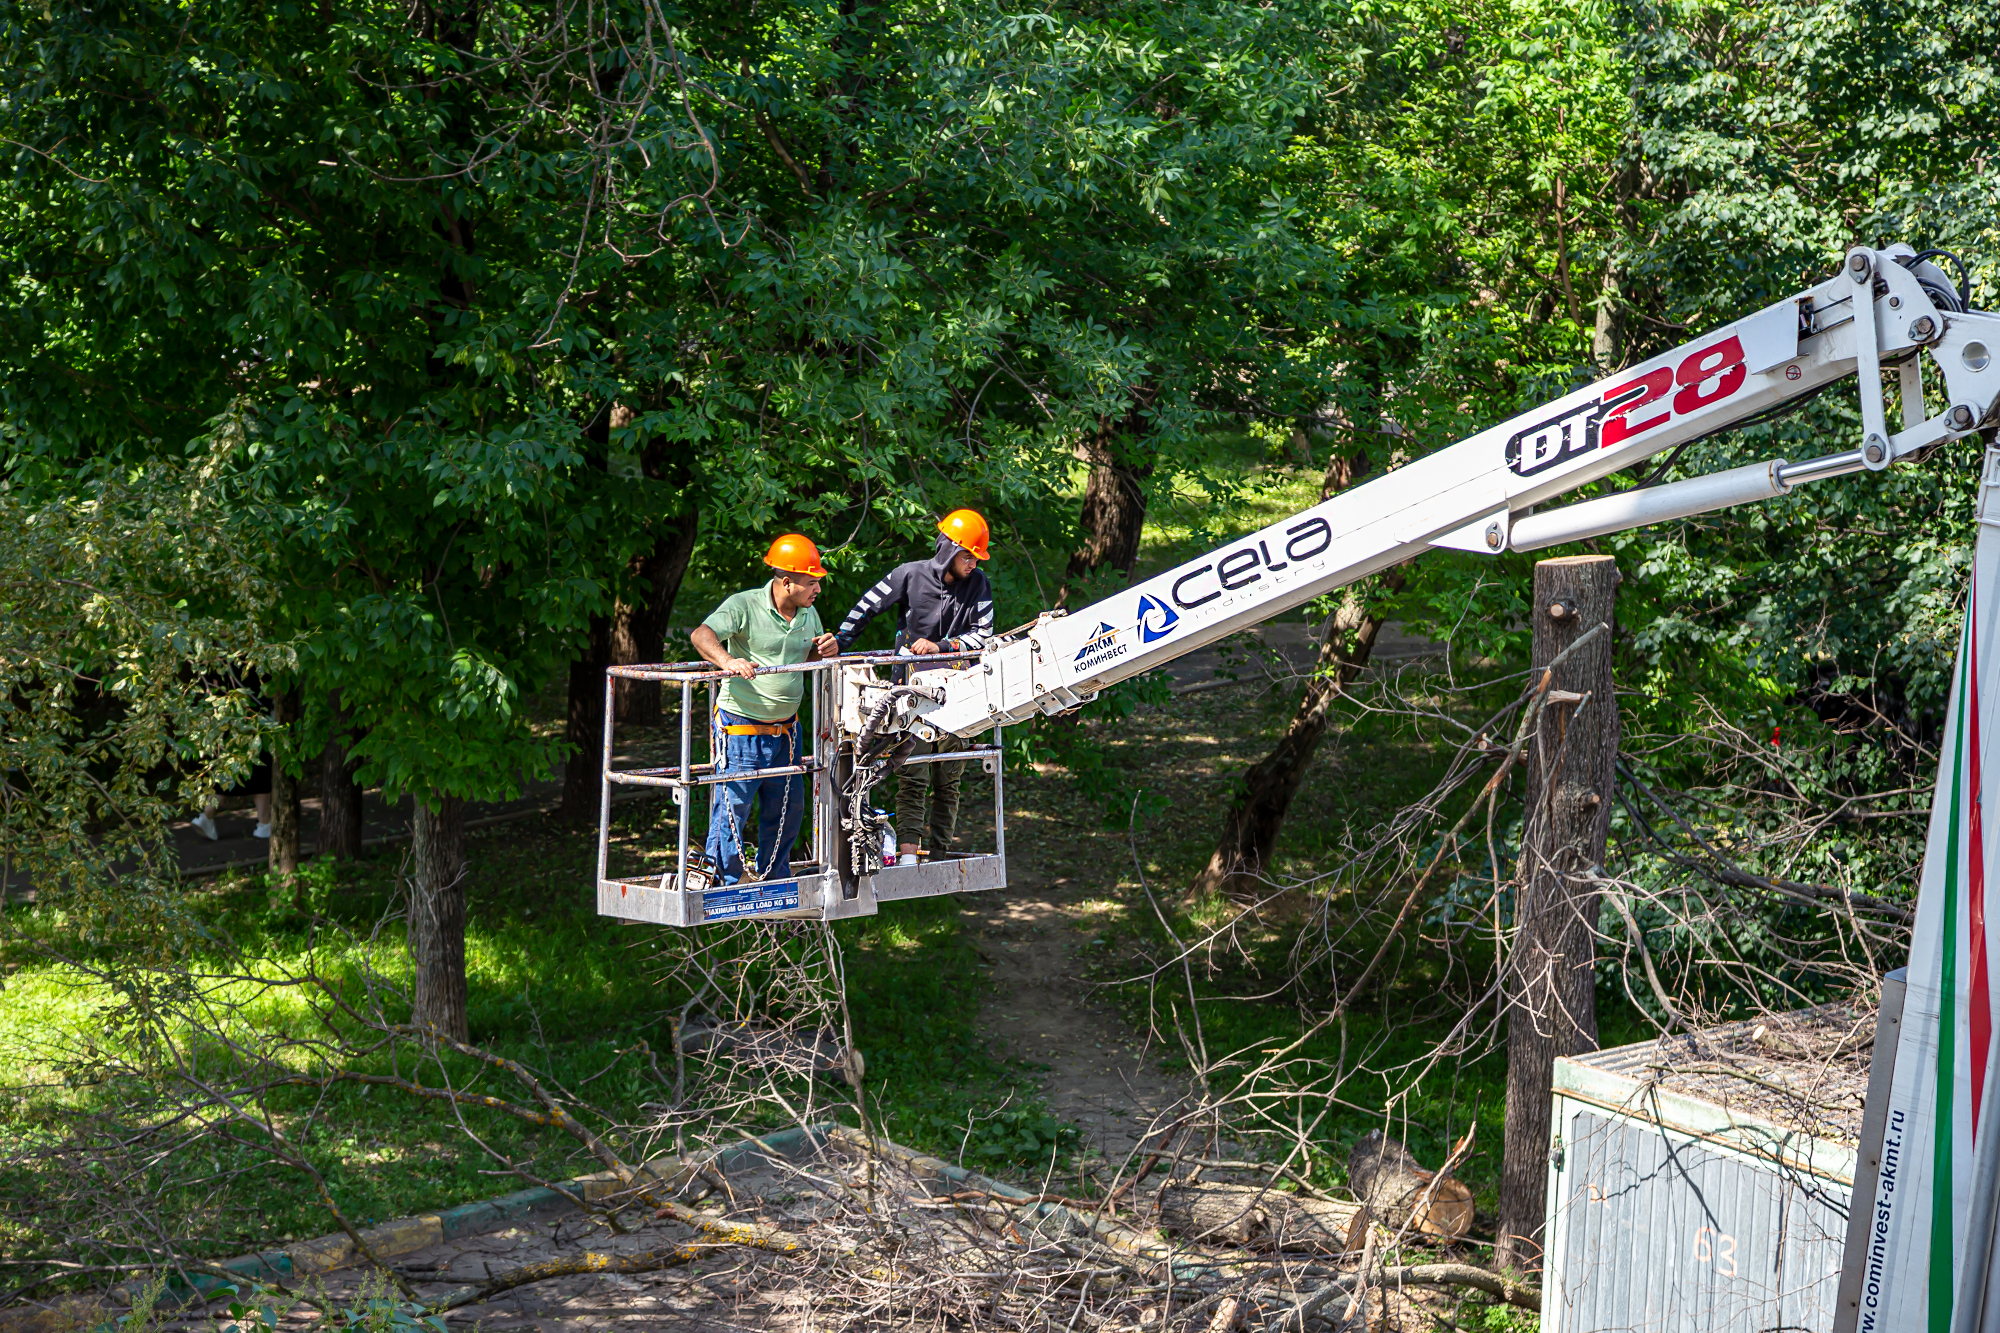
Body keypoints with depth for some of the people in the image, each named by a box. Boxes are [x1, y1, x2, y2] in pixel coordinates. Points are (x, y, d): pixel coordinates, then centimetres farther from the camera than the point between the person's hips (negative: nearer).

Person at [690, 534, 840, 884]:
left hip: (785, 730, 7)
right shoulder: (744, 605, -15)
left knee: (789, 807, 16)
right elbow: (702, 634, -27)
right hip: (740, 727, -7)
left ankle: (774, 879, 34)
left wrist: (826, 650, -2)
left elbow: (810, 659, 22)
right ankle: (724, 886, 7)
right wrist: (727, 661, -47)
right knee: (732, 807, -6)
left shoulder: (809, 614, 7)